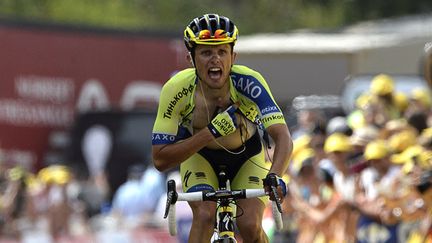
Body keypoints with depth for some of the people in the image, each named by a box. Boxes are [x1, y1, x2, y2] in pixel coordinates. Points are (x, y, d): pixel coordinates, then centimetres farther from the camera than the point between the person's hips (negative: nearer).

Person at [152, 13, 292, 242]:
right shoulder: (176, 89, -32)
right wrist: (212, 132, -41)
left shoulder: (249, 82, -34)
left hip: (246, 155, 0)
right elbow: (160, 159, -31)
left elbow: (283, 137, -41)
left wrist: (274, 176, -61)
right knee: (205, 215, -26)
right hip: (197, 153, 0)